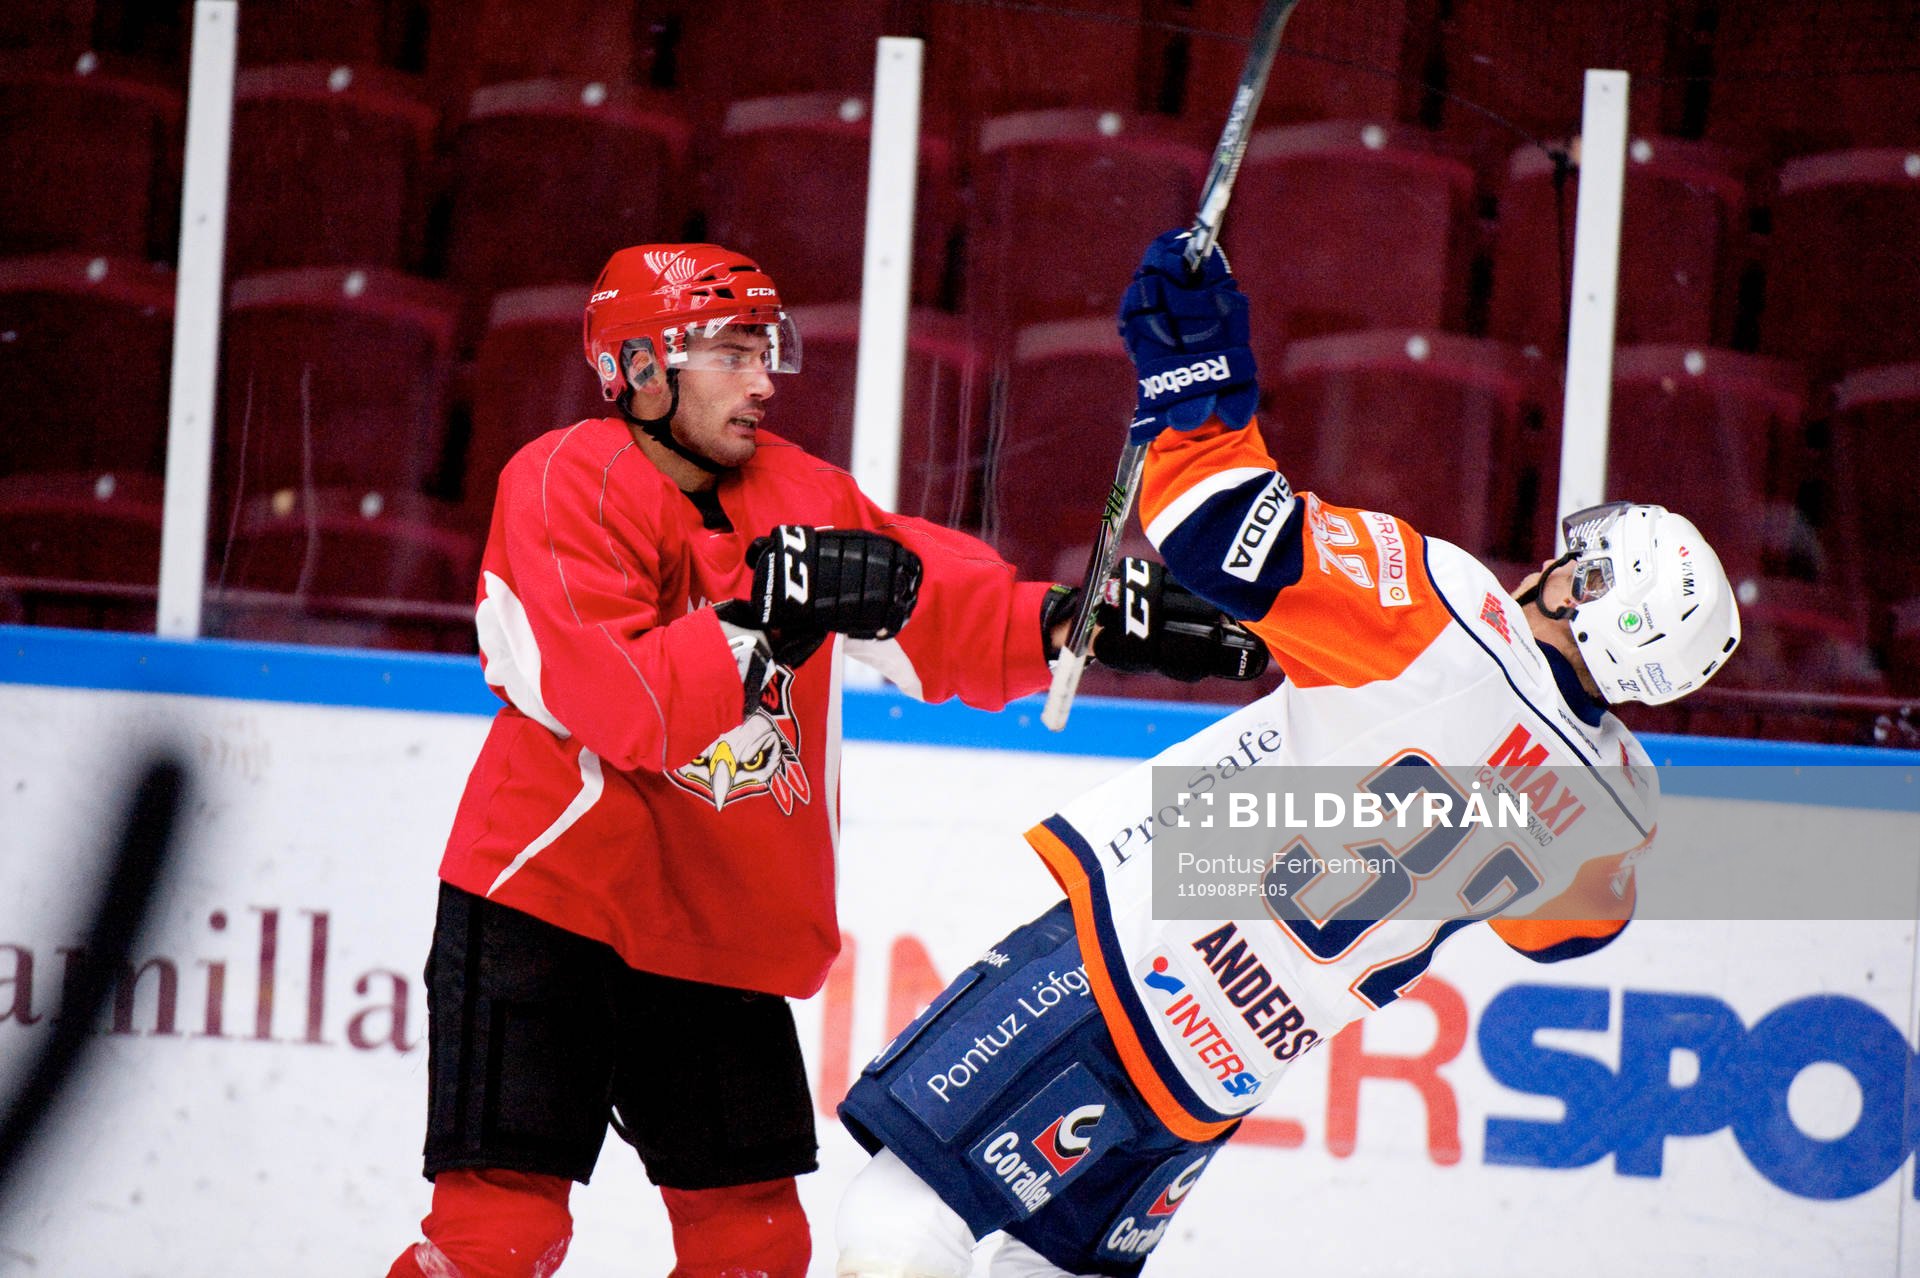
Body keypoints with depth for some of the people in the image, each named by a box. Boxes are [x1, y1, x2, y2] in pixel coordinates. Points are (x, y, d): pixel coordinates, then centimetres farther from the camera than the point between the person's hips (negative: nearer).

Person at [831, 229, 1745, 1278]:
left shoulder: (1443, 616, -16)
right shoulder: (1617, 813, 1)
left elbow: (1233, 535, -21)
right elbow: (1559, 923, 23)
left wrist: (1198, 378, -10)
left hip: (1133, 949, -6)